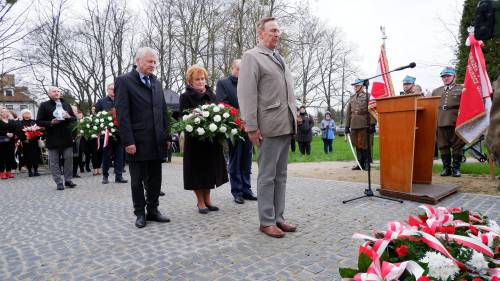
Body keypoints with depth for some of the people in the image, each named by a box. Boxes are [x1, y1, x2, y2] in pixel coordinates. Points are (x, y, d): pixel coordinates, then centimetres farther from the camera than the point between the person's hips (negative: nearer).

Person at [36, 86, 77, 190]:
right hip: (53, 138, -3)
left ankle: (68, 180, 13)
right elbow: (39, 122, 0)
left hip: (67, 137, 3)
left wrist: (69, 117, -7)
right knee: (54, 161, 1)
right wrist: (51, 123, -16)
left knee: (69, 158, 3)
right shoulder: (44, 105, 2)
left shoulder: (66, 104, 14)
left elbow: (75, 118, 15)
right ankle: (59, 183, 8)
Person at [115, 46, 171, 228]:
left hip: (157, 141, 5)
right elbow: (122, 114, -10)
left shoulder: (156, 82, 14)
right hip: (138, 141, -5)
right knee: (137, 180, 7)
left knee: (155, 179, 12)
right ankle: (140, 213, 21)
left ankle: (153, 210, 25)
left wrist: (166, 136, 9)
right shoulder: (124, 81, -4)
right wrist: (128, 141, -15)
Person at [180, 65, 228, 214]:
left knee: (210, 168, 10)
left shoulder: (210, 94, 13)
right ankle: (200, 201, 15)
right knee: (198, 169, 3)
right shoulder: (185, 96, -1)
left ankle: (207, 198, 24)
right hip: (195, 140, -5)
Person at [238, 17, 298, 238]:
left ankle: (278, 218, 22)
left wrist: (293, 118, 14)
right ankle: (266, 222, 11)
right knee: (267, 176, 0)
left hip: (286, 126, 8)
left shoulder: (279, 58, 21)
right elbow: (246, 94, -11)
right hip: (269, 126, -8)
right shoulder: (252, 56, -2)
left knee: (281, 175, 12)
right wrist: (252, 127, -16)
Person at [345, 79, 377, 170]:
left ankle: (367, 163, 9)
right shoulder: (352, 98, 15)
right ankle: (360, 163, 16)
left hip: (364, 125, -5)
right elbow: (348, 112, 14)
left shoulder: (368, 96, 0)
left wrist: (372, 124, -14)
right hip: (354, 125, 5)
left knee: (365, 145, -1)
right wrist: (347, 126, 10)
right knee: (357, 145, 8)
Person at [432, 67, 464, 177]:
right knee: (443, 146, 4)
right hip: (440, 122, 3)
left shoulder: (461, 89, 10)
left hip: (456, 122, -3)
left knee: (457, 146, 1)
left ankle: (456, 168, 9)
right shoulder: (436, 91, 20)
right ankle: (446, 167, 11)